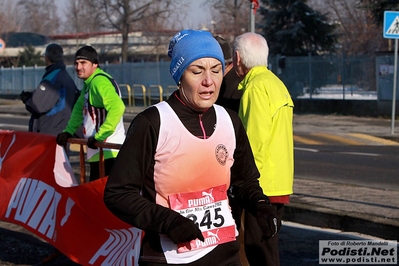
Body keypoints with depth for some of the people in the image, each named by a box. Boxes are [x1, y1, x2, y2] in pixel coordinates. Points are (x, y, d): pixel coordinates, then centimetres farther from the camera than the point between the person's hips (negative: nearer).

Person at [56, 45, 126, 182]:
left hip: (108, 151, -11)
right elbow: (79, 108, 29)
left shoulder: (100, 82, -18)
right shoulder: (89, 83, 15)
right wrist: (68, 131, 17)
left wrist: (99, 136, -28)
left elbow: (117, 107, -32)